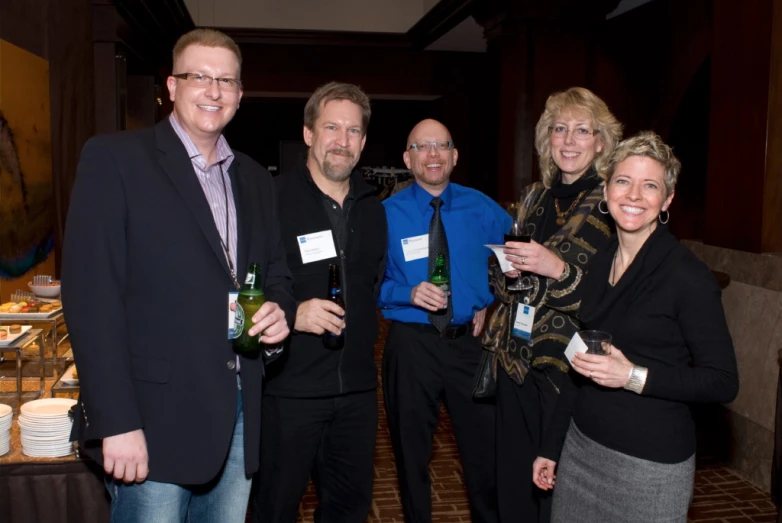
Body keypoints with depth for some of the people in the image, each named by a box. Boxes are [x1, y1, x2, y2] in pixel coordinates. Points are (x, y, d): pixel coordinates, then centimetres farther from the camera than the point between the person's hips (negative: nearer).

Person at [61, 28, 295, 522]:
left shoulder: (255, 180, 14)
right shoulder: (113, 158, -5)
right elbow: (91, 293, -11)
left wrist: (279, 311, -4)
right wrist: (116, 422, -16)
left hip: (240, 417, 6)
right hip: (156, 417, -5)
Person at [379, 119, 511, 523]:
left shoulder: (482, 209, 2)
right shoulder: (387, 214, -4)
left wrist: (491, 302, 2)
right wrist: (409, 293, -19)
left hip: (471, 340, 1)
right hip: (411, 343, -1)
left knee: (485, 448, 10)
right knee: (411, 451, 15)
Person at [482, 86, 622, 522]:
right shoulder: (535, 198, 10)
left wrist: (559, 269, -25)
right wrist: (506, 270, -5)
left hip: (571, 367, -5)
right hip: (517, 358, 6)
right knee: (513, 484, 15)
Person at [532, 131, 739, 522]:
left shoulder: (688, 276, -14)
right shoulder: (597, 265, 4)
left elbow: (723, 382, -12)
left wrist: (634, 377, -24)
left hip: (650, 463, -5)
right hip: (582, 446, 6)